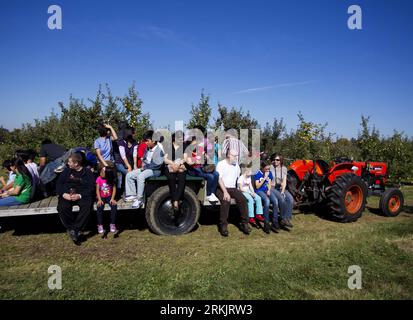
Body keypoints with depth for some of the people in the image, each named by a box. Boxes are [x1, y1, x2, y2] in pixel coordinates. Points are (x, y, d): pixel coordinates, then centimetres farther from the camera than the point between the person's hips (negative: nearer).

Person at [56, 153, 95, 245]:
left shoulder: (87, 172, 6)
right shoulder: (67, 171, 14)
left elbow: (91, 188, -2)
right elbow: (58, 184, 9)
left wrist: (80, 196, -19)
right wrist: (63, 194, -12)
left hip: (82, 195, -2)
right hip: (67, 195, 2)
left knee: (87, 206, -33)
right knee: (62, 207, -30)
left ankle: (76, 230, -24)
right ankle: (70, 229, -14)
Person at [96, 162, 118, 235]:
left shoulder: (111, 179, -1)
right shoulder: (99, 179, -4)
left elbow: (114, 189, -2)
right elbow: (97, 190, -7)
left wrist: (112, 199, -15)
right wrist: (99, 200, -19)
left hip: (109, 197, 1)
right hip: (101, 197, -1)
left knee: (114, 205, -28)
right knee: (99, 207, -30)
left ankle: (112, 224, -17)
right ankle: (100, 225, -18)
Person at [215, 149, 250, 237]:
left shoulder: (236, 165, 16)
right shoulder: (221, 164, -3)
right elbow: (219, 179, -13)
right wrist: (225, 192, -23)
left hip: (232, 188, 5)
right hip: (221, 188, -5)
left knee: (243, 199, -21)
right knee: (226, 201, -33)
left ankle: (244, 224, -11)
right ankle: (223, 226, -21)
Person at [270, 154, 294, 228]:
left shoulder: (284, 168, 10)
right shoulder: (270, 167, -2)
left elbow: (284, 182, 6)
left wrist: (282, 191, -8)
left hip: (281, 188, 4)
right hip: (272, 188, -4)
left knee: (290, 199, -24)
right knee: (281, 199, -31)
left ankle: (287, 218, -22)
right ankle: (285, 218, -19)